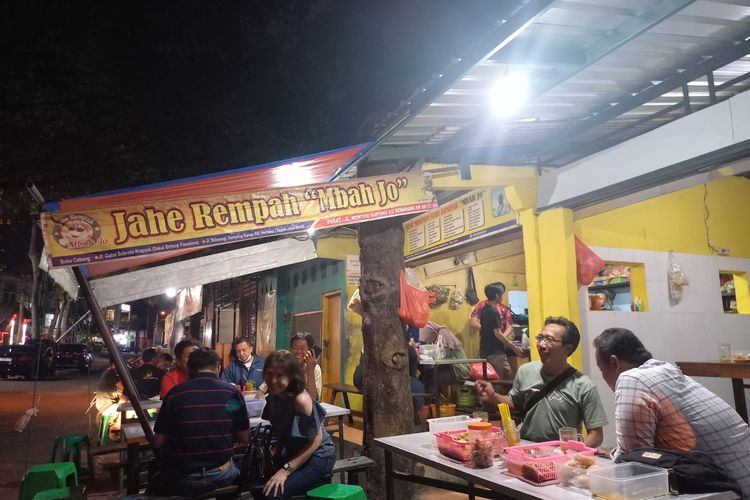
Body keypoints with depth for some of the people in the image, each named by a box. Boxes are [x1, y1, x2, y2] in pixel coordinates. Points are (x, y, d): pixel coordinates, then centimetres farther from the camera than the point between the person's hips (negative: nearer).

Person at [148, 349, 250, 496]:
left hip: (184, 479, -1)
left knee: (154, 484, 32)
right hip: (222, 475, 1)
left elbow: (158, 443, -1)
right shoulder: (232, 392, -7)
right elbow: (245, 438, 1)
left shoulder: (175, 393, -9)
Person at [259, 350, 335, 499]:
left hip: (318, 457, -7)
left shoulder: (301, 400, -24)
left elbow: (316, 440, -19)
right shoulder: (274, 397, -2)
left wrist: (286, 469, -19)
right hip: (293, 454, 7)